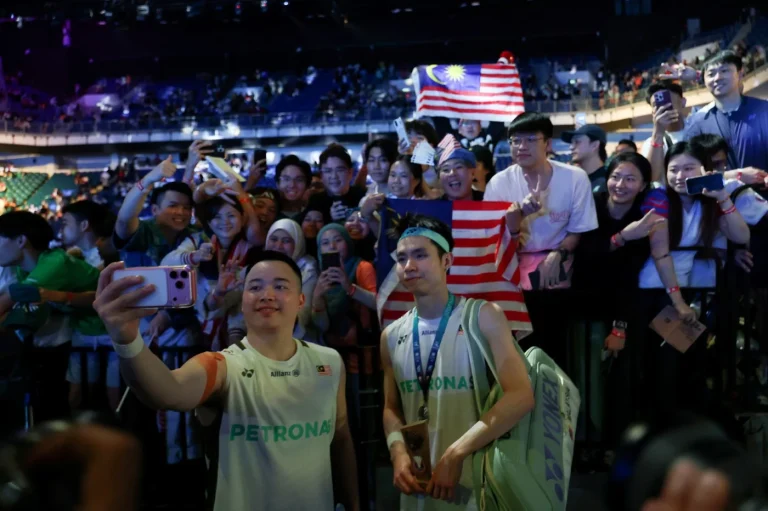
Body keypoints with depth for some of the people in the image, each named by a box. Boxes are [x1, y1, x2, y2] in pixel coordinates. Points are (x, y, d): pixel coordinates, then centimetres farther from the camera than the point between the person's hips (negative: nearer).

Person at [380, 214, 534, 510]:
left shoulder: (483, 317, -7)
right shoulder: (392, 336, 7)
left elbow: (521, 396, -15)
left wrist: (456, 453, -20)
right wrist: (398, 452, -5)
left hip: (479, 485, -4)